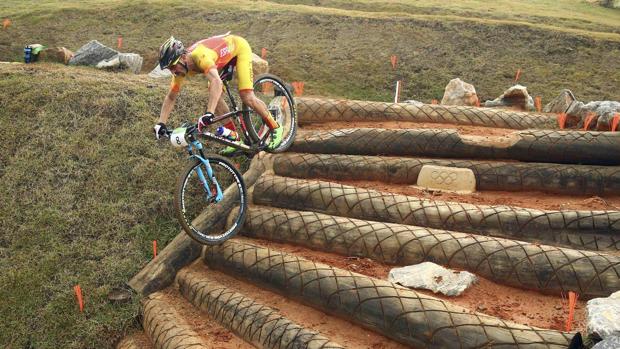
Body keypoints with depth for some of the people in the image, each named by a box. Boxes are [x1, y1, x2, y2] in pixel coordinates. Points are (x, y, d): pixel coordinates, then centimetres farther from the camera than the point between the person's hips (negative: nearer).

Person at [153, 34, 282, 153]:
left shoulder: (199, 56, -41)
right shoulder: (181, 68, -17)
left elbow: (217, 82, -56)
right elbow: (170, 97, -6)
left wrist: (209, 114, -65)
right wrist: (161, 123, -16)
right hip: (225, 55, 7)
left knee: (247, 97, -19)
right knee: (214, 96, -7)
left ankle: (276, 129, 1)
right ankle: (235, 139, 4)